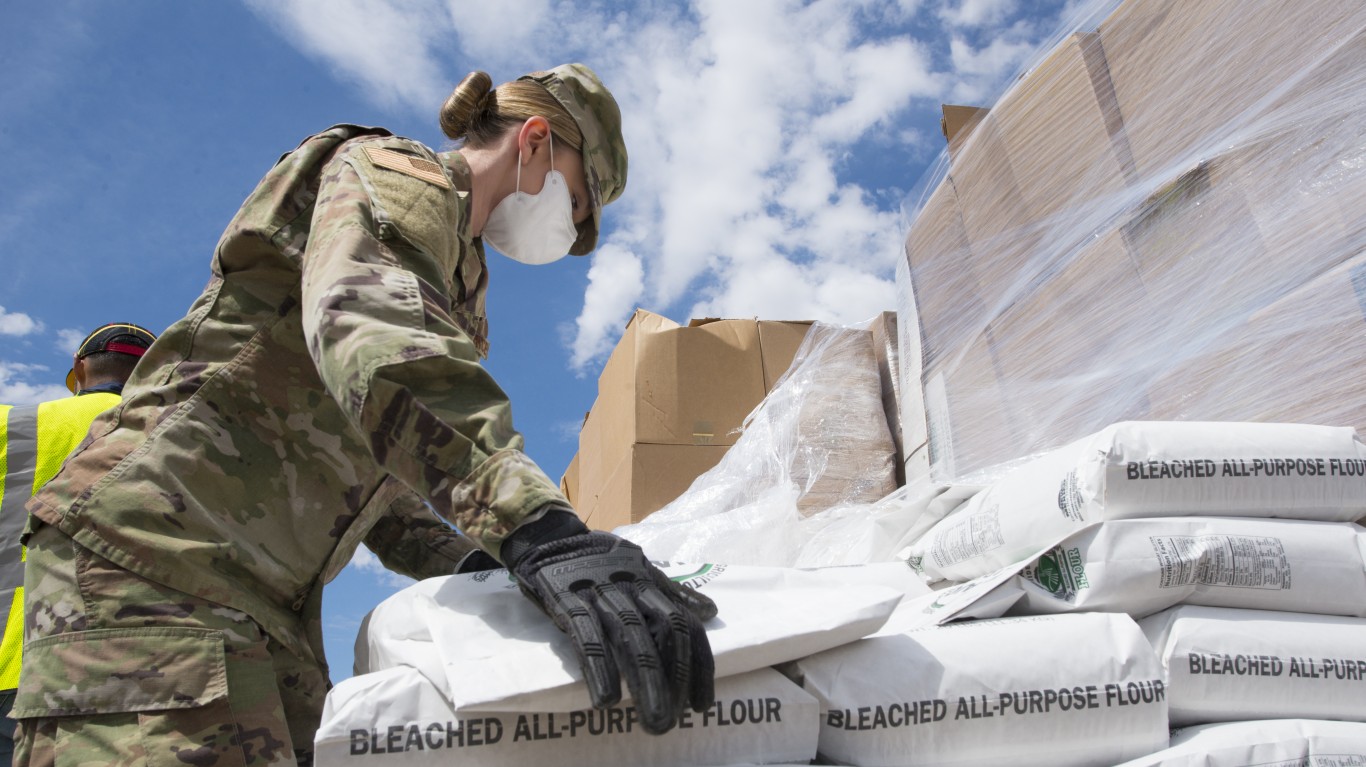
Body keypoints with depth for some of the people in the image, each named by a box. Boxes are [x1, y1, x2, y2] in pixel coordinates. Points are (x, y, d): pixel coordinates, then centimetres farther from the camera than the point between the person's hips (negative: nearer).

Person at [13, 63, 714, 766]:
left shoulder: (454, 272, 25)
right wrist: (537, 530, -42)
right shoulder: (394, 173, -4)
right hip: (157, 545, -9)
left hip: (269, 593, 9)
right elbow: (364, 321, -29)